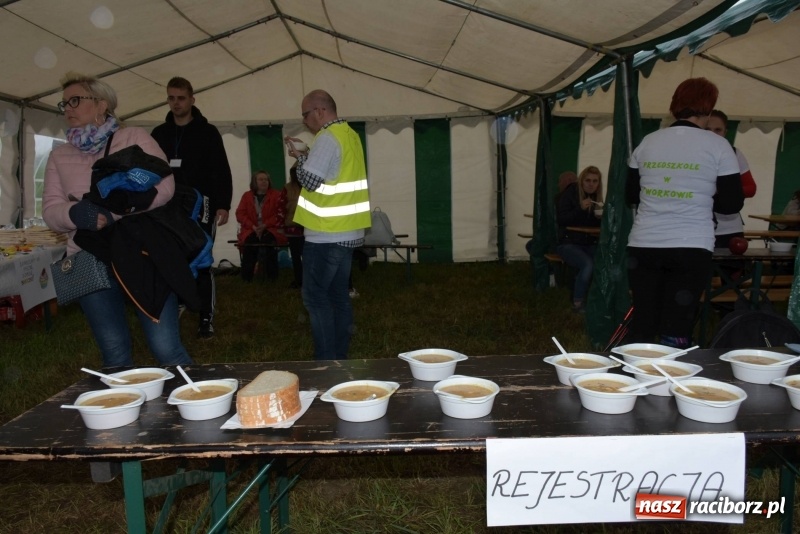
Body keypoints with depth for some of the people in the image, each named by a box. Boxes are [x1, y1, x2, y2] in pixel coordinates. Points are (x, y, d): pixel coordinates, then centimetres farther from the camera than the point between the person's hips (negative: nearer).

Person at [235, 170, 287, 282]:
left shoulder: (276, 195, 7)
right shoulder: (247, 195, 12)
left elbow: (280, 215, -3)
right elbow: (240, 214, 4)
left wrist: (265, 225, -16)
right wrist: (253, 226, -13)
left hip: (271, 229, -1)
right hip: (251, 229, 1)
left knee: (269, 239, -35)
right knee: (250, 240, -32)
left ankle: (272, 275, -28)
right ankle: (247, 276, -25)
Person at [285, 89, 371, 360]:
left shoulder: (328, 137, -14)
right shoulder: (349, 134, 15)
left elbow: (310, 180, -17)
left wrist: (300, 156, -1)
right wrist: (308, 155, 11)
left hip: (326, 234, -9)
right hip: (346, 231, 9)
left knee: (316, 297, -2)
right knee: (338, 295, 13)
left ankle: (327, 362, 2)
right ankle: (339, 357, 20)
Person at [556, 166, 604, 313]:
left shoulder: (597, 197, 12)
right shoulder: (569, 194, -5)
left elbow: (597, 224, 13)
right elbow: (560, 220, -14)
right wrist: (580, 208, -22)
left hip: (589, 244, 5)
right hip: (568, 243, -5)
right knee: (588, 264, -31)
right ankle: (577, 302, -14)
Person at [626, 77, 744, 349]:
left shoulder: (647, 142, 7)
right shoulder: (718, 146, -1)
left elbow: (631, 195, 14)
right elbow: (732, 203, 0)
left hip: (643, 245, 3)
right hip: (691, 248, -3)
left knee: (642, 325, 11)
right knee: (676, 329, 4)